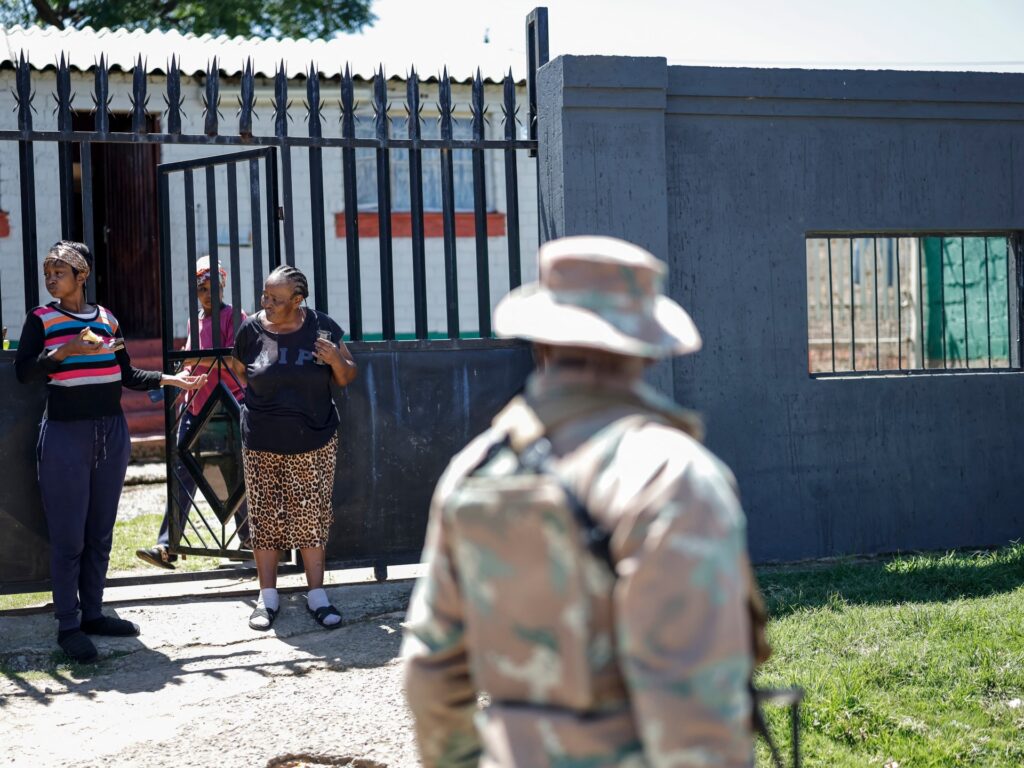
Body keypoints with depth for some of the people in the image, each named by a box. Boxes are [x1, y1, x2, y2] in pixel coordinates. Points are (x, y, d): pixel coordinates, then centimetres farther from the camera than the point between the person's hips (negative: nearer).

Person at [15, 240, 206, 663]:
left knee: (100, 533, 10)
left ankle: (92, 613, 19)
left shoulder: (107, 319, 10)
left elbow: (126, 375, 17)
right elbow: (24, 371, -12)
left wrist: (169, 378, 6)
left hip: (112, 434, 5)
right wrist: (68, 351, -24)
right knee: (68, 537, -4)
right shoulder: (41, 319, -2)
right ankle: (68, 626, 2)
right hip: (65, 434, -5)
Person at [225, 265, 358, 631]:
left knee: (312, 517, 3)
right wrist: (260, 399, 6)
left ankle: (317, 595, 12)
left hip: (314, 441, 0)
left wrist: (337, 361, -17)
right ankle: (268, 596, 15)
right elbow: (238, 370, 15)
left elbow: (346, 378, 3)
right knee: (265, 517, 5)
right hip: (262, 443, 0)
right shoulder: (251, 329, -4)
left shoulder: (322, 328, -5)